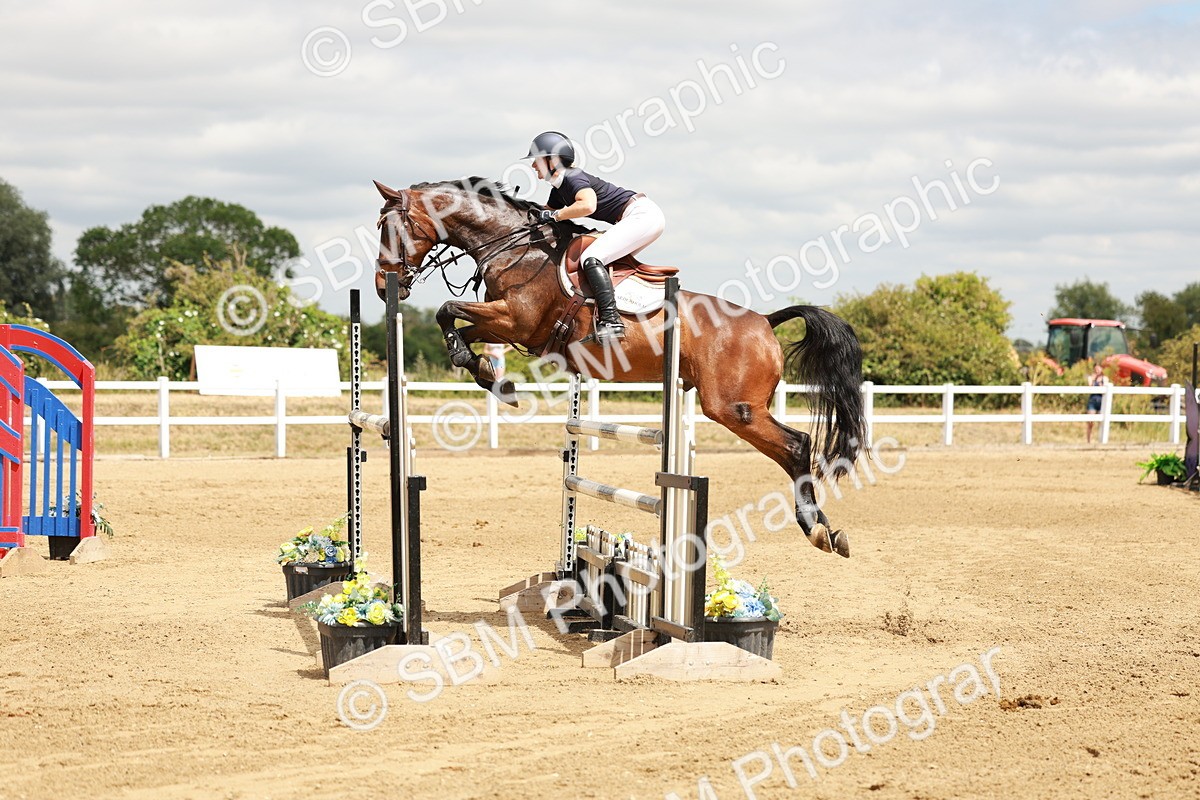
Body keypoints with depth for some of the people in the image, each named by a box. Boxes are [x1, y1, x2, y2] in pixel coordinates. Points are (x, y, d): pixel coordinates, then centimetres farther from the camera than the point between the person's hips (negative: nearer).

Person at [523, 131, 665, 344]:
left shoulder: (573, 178, -15)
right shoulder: (559, 189, 15)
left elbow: (588, 206, -35)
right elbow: (542, 215, 28)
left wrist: (554, 214, -24)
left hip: (642, 214, -11)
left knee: (591, 258, -20)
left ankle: (610, 319, -30)